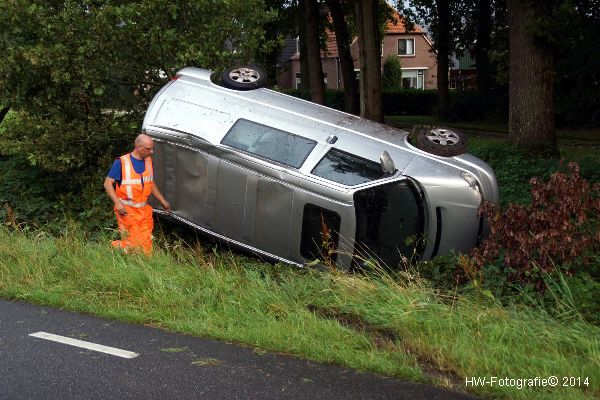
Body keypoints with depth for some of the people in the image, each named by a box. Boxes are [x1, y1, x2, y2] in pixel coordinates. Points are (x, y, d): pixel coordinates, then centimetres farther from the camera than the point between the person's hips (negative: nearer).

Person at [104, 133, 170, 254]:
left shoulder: (148, 161, 9)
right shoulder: (121, 162, -10)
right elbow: (108, 183, -8)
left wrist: (163, 201, 17)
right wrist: (117, 203, -19)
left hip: (144, 211, 6)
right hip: (126, 210, -6)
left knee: (146, 244, 4)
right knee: (135, 244, -11)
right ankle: (115, 247, 14)